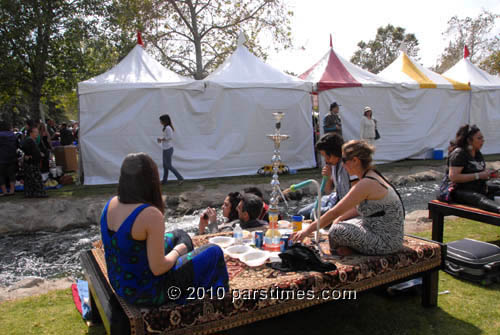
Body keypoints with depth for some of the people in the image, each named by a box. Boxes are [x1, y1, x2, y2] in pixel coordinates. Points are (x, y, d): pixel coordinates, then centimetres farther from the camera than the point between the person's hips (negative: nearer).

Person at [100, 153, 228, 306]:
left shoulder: (112, 203, -6)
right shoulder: (151, 214, -31)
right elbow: (158, 269, -24)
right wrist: (177, 251, -7)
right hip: (145, 292, -8)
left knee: (180, 236, 26)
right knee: (214, 253, 5)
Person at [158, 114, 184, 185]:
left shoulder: (168, 128, -18)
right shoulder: (166, 127, 12)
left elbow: (169, 137, -23)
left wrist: (161, 139, -12)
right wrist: (161, 140, 2)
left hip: (168, 149, -10)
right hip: (166, 149, 10)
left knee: (169, 166, -4)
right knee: (165, 165, 14)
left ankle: (180, 178, 1)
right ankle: (164, 180, 22)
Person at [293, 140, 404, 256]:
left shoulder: (366, 184, -23)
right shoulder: (372, 176, 6)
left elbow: (335, 212, -21)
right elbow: (358, 208, 16)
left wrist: (308, 230, -13)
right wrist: (339, 220, 5)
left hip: (386, 242, -10)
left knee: (336, 231, -19)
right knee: (339, 223, 14)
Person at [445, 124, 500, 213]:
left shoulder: (477, 153, 16)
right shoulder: (459, 153, -12)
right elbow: (453, 177, -22)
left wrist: (487, 173, 8)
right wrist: (478, 175, -20)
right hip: (461, 191, -11)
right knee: (481, 199, -36)